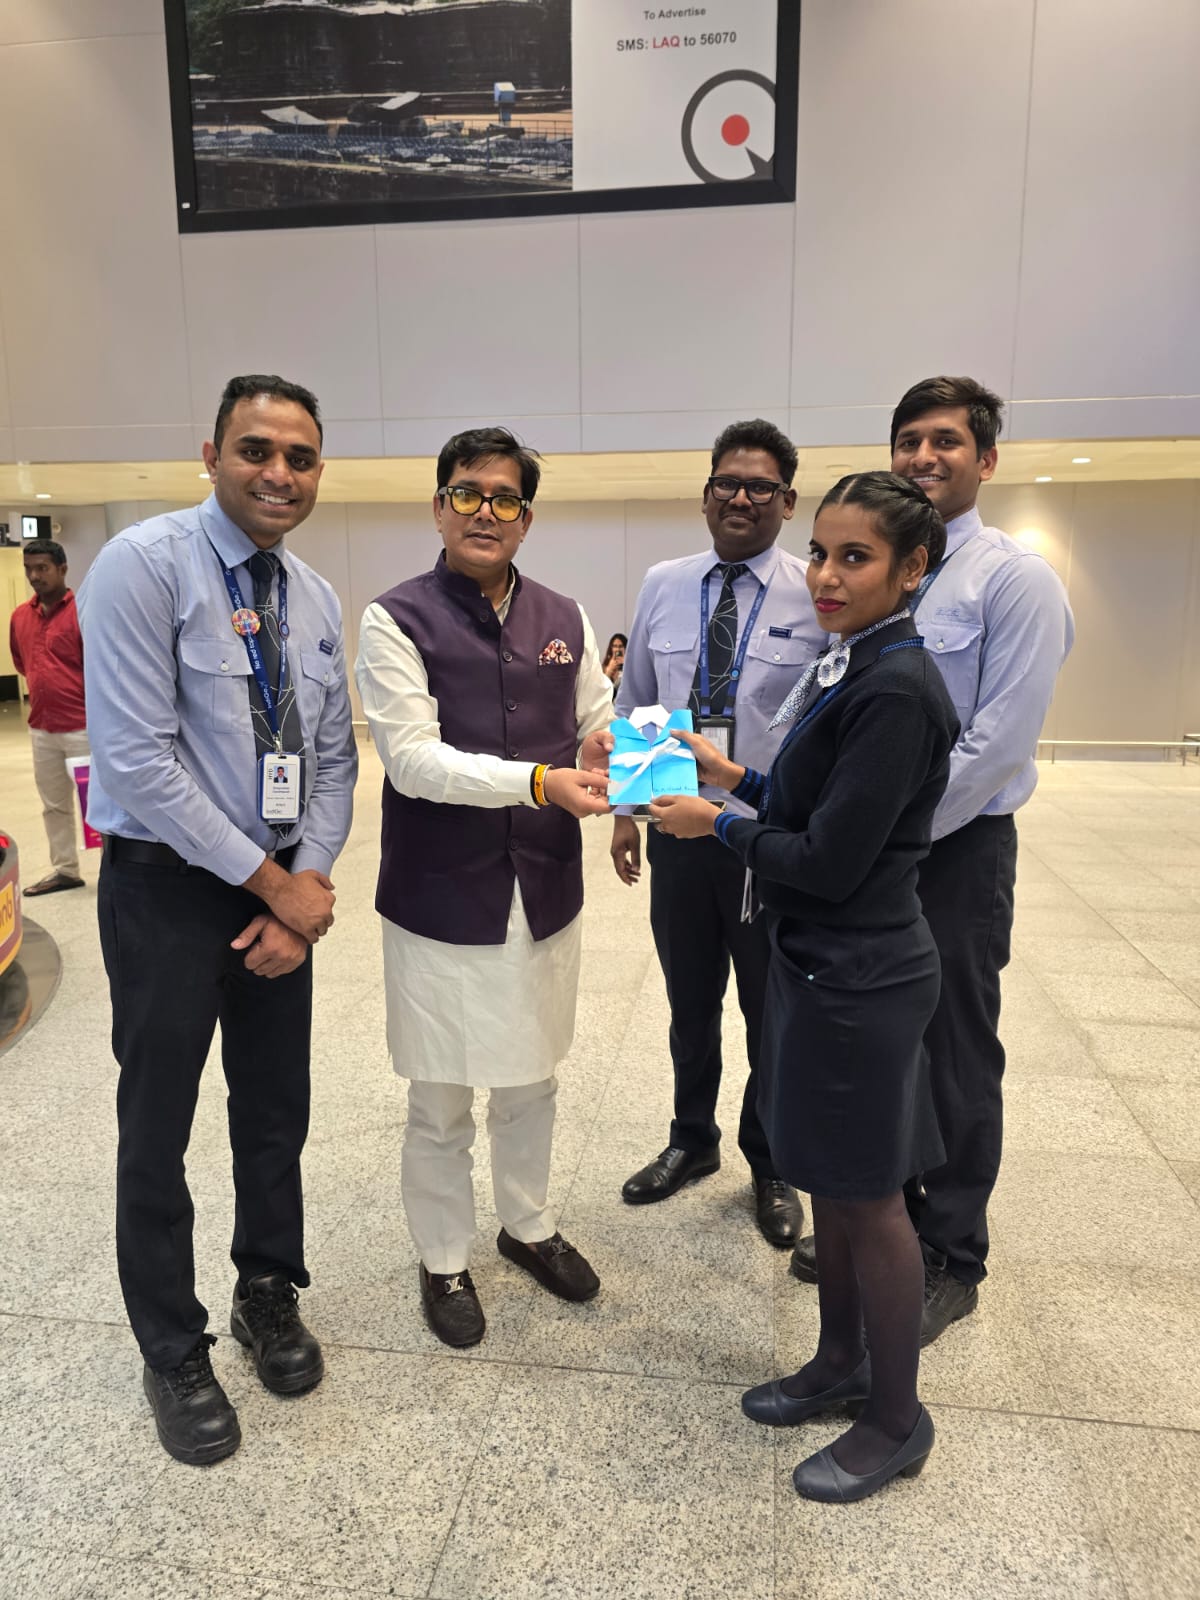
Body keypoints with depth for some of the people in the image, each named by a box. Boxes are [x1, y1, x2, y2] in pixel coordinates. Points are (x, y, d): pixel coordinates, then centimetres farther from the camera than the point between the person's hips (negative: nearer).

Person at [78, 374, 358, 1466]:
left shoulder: (315, 599, 5)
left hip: (283, 887, 6)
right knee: (158, 1129, 9)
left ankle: (269, 1295, 42)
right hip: (168, 885, -5)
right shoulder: (145, 565, -14)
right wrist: (272, 883, -16)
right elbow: (137, 758, -20)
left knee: (276, 1112, 18)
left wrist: (307, 885, -7)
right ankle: (173, 1352, 32)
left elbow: (333, 759, 7)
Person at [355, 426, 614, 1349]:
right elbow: (414, 758, -18)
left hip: (546, 890, 4)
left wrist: (608, 749, -17)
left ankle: (529, 1226, 45)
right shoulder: (399, 620, -9)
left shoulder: (563, 620, 6)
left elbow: (600, 725, 7)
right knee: (442, 1104, 12)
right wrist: (542, 781, -29)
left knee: (531, 1083, 22)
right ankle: (444, 1262, 36)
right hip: (442, 899, -4)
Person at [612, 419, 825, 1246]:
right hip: (678, 832, 3)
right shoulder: (662, 586, 3)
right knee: (690, 1004, 19)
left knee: (773, 1013, 14)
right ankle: (692, 1140, 44)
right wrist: (624, 809, 7)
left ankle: (771, 1166, 38)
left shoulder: (819, 596, -8)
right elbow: (633, 706, 9)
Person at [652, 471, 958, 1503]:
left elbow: (830, 862, -22)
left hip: (857, 976, -9)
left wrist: (716, 825, -11)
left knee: (868, 1198, 8)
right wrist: (740, 778, 6)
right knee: (832, 1184, 21)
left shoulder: (896, 690, -22)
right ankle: (842, 1362, 42)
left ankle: (896, 1420, 30)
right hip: (822, 959, 9)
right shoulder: (857, 668, 7)